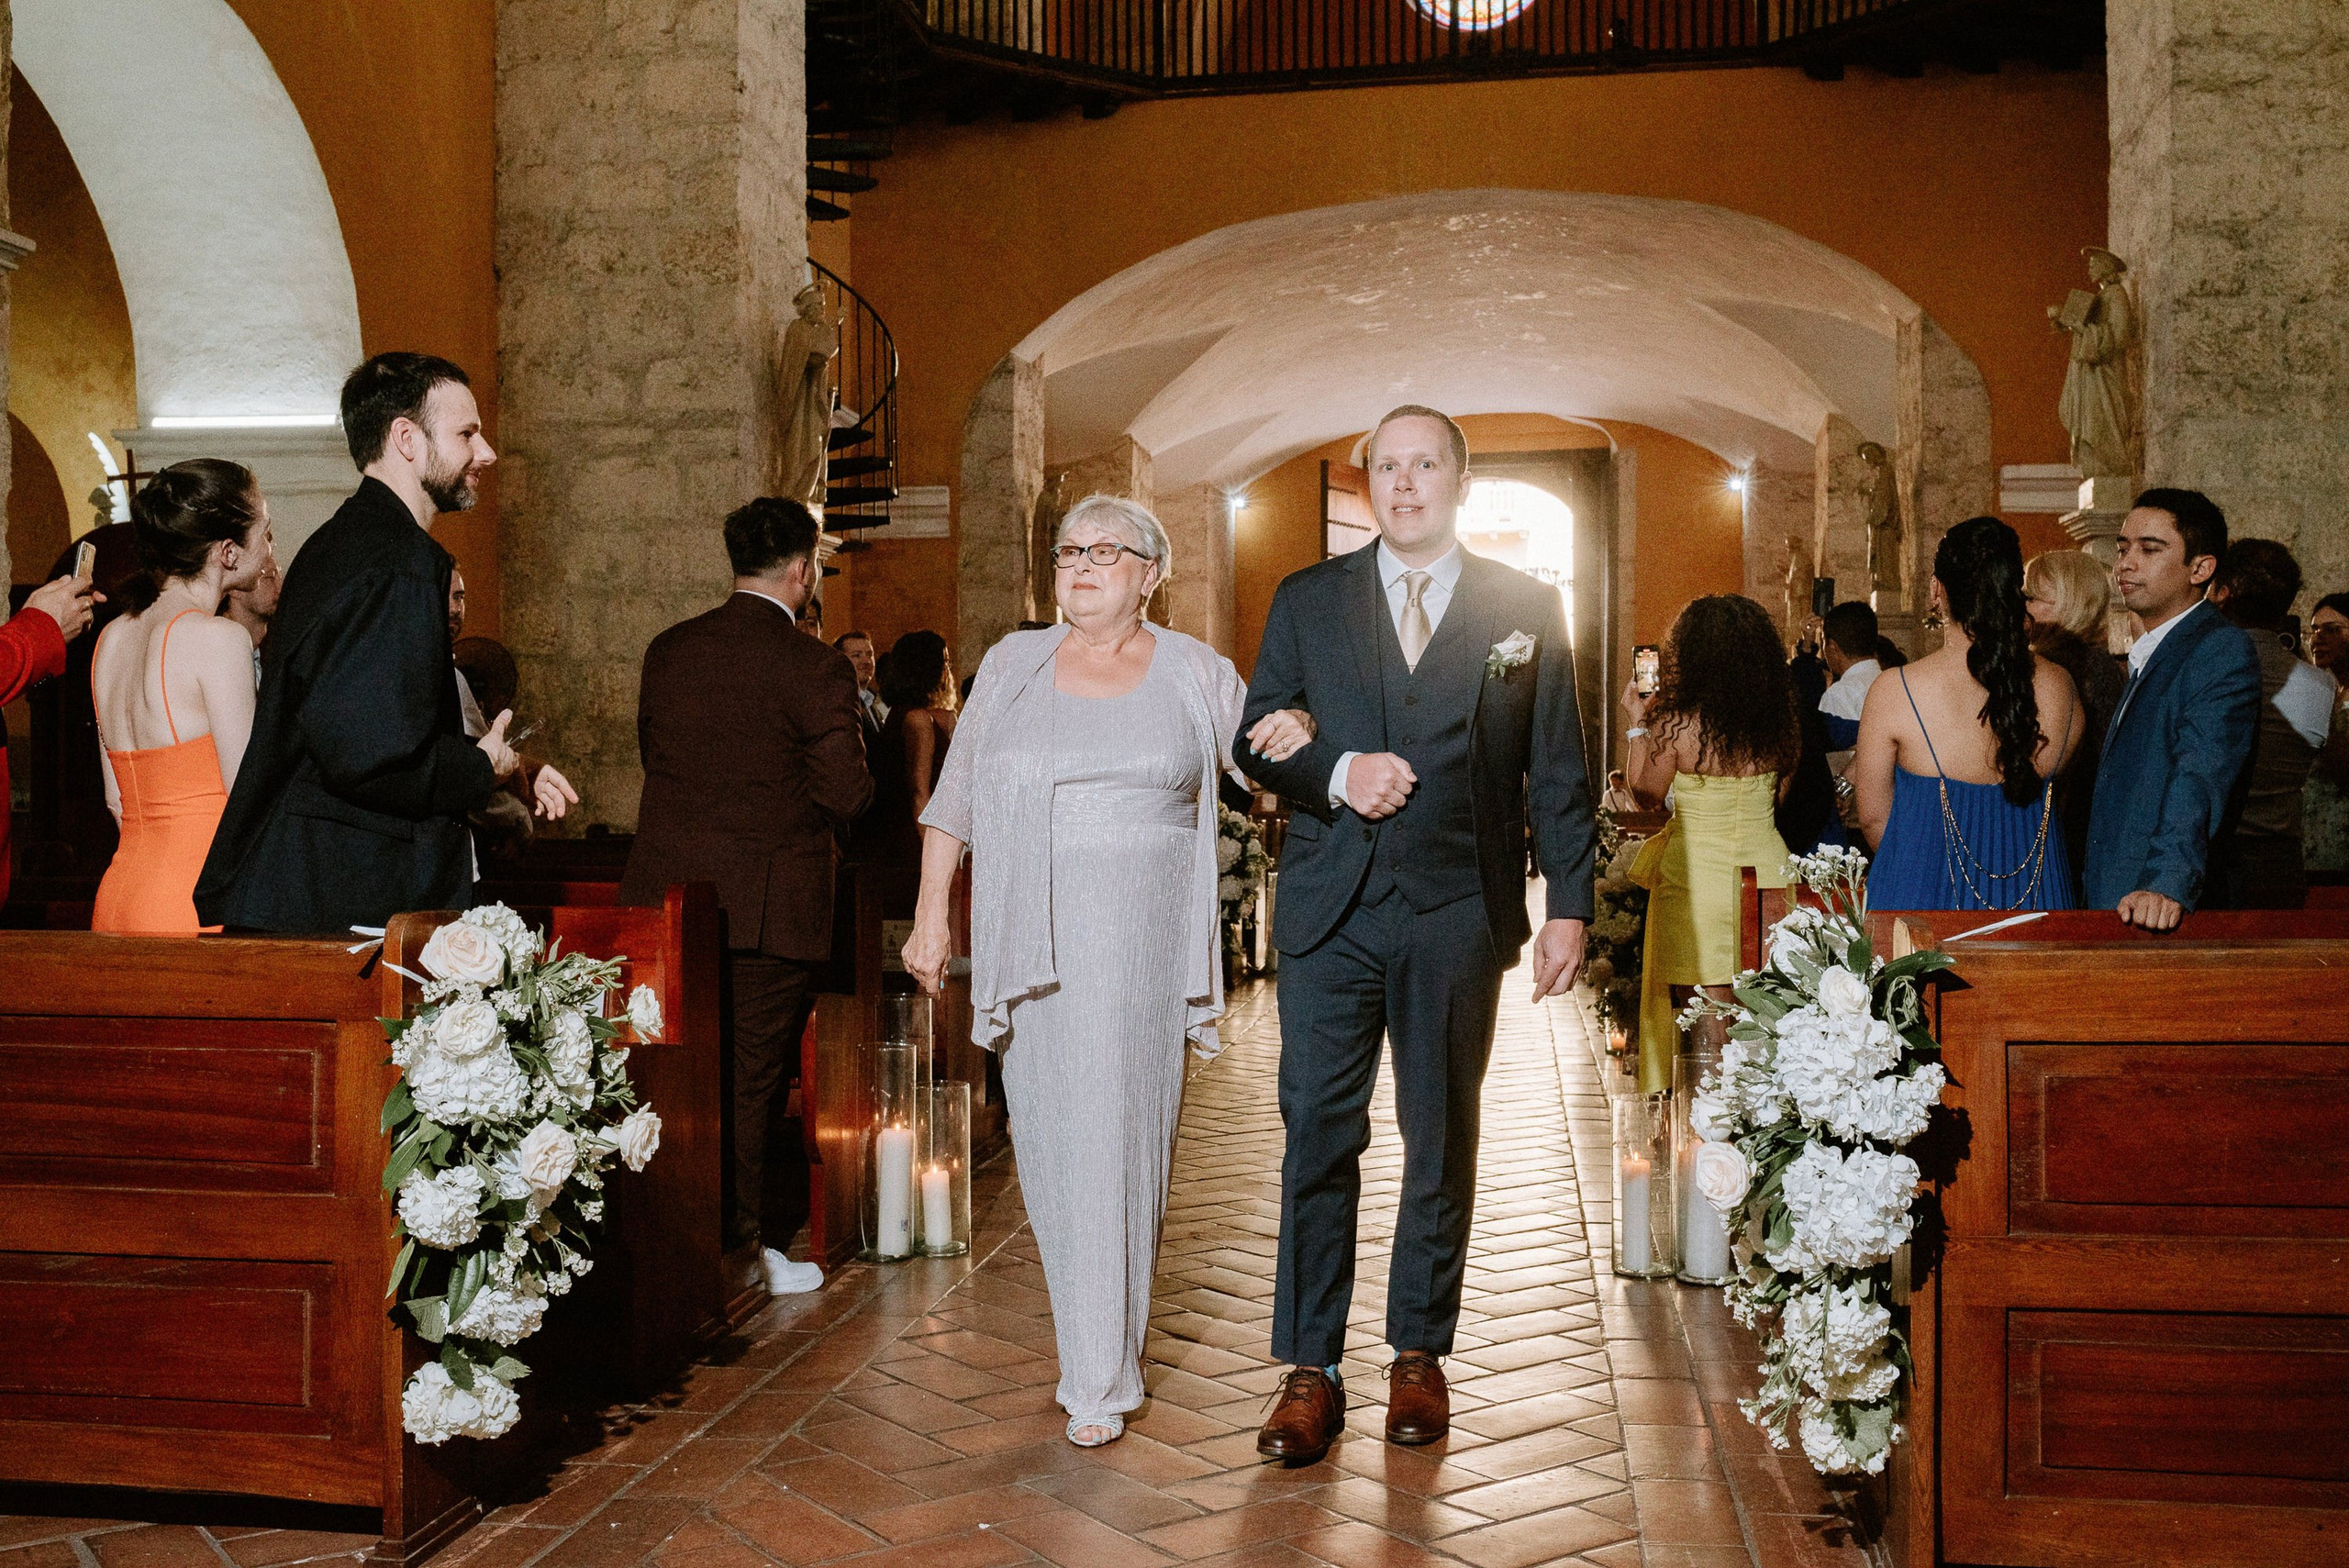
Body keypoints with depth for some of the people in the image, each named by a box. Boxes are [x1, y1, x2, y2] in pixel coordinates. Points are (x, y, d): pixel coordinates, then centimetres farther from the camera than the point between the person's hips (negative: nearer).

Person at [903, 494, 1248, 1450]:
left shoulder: (1197, 674, 7)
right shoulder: (1010, 666, 9)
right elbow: (955, 798, 11)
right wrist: (932, 913, 6)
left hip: (1144, 949, -1)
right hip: (1033, 946, 2)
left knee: (1121, 1144, -3)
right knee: (1049, 1141, 3)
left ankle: (1100, 1378, 6)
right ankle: (1097, 1348, 20)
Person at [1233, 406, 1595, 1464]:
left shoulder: (1526, 607, 6)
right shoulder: (1306, 601, 9)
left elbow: (1557, 771, 4)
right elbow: (1257, 742, 7)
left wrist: (1570, 906, -2)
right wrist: (1336, 772, -12)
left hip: (1459, 913, 0)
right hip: (1332, 911, 0)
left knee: (1441, 1139, 10)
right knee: (1318, 1137, -1)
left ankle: (1419, 1354, 25)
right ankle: (1310, 1369, 9)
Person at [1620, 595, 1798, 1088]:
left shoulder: (1674, 724, -14)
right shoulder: (1780, 722, -1)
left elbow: (1647, 796, 0)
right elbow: (1781, 794, 12)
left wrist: (1637, 725, 8)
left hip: (1696, 875, -4)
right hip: (1766, 870, 4)